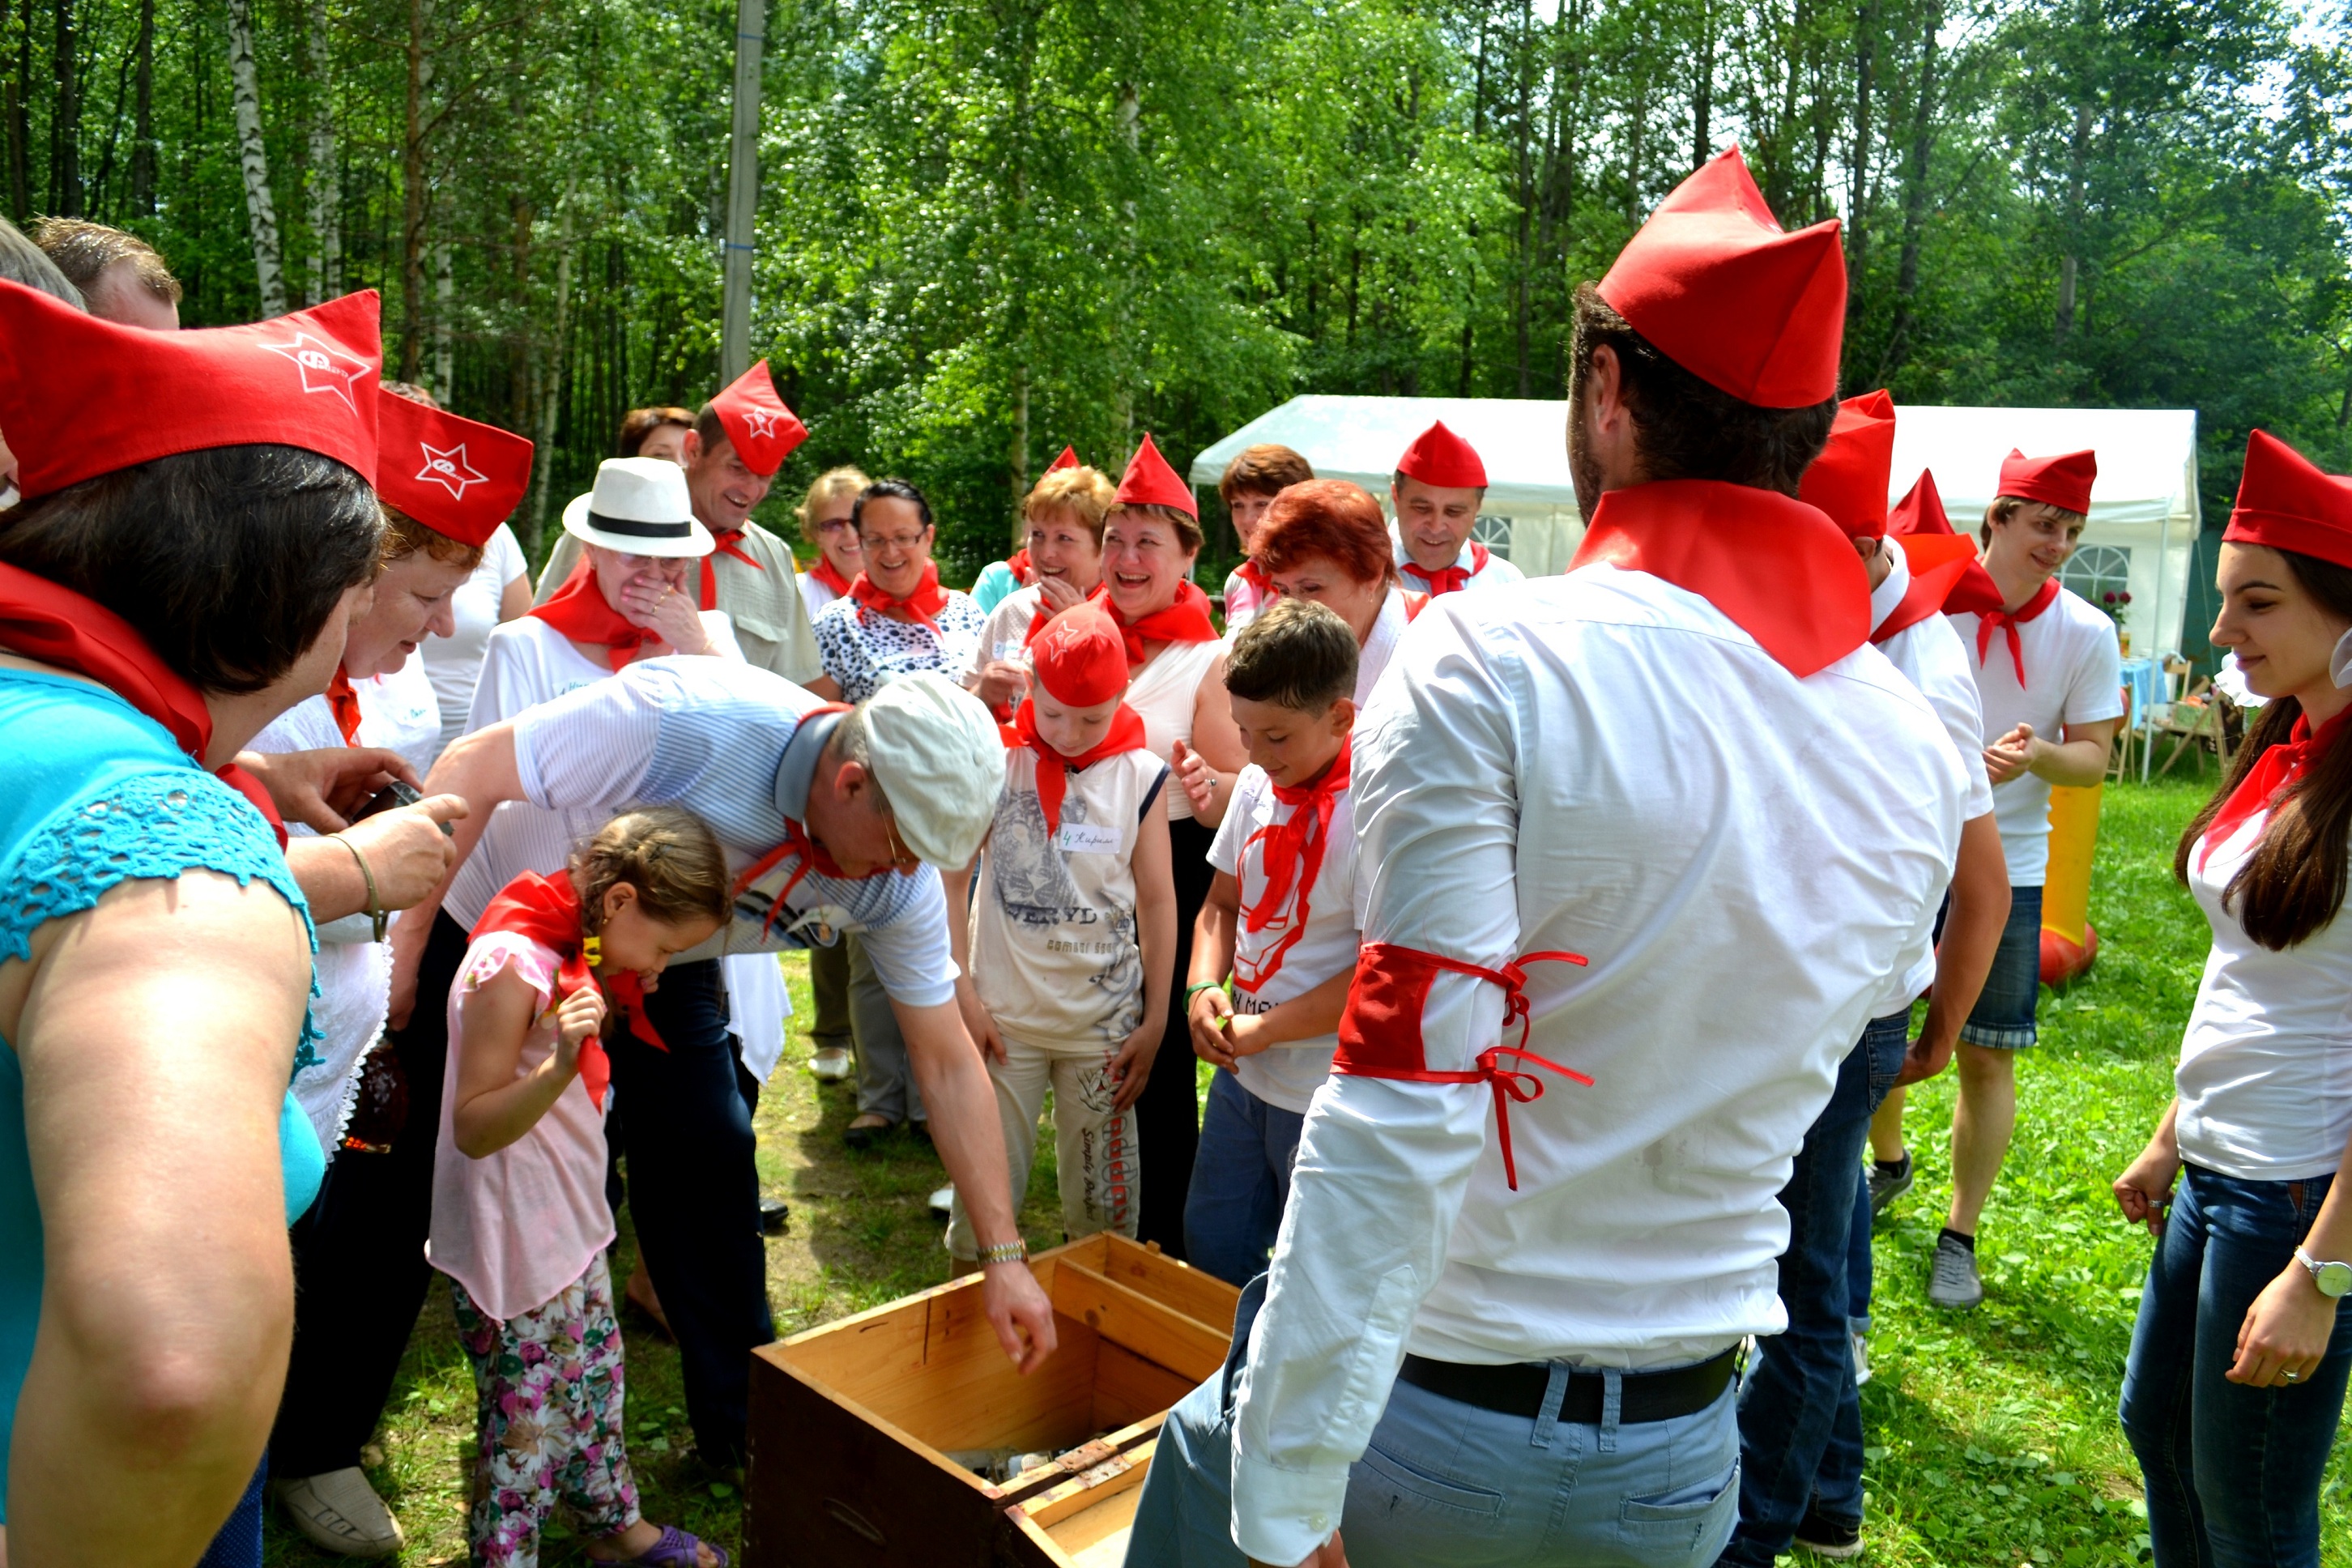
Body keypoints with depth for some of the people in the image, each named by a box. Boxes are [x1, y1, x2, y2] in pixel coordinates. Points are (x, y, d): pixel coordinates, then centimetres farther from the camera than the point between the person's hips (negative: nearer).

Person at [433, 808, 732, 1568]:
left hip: (572, 1221, 9)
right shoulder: (511, 964, -25)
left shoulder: (577, 950, 2)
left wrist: (622, 991, 5)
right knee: (528, 1418, 4)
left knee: (596, 1375, 22)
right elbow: (473, 1128, -25)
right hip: (510, 1243, -9)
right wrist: (558, 1066, -40)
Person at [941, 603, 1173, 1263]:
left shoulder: (1140, 776, -3)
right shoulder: (995, 761, -4)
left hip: (1105, 1022, 1)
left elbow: (1157, 902, 3)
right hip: (1005, 1014, 0)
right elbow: (949, 881, 0)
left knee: (1102, 1197, 9)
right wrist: (962, 993, -5)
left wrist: (1154, 1021, 3)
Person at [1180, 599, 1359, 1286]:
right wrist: (1203, 988, -3)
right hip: (1244, 1075, 7)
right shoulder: (1257, 784, 2)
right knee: (1210, 1251, 20)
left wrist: (1264, 1029, -17)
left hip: (1329, 1099, -7)